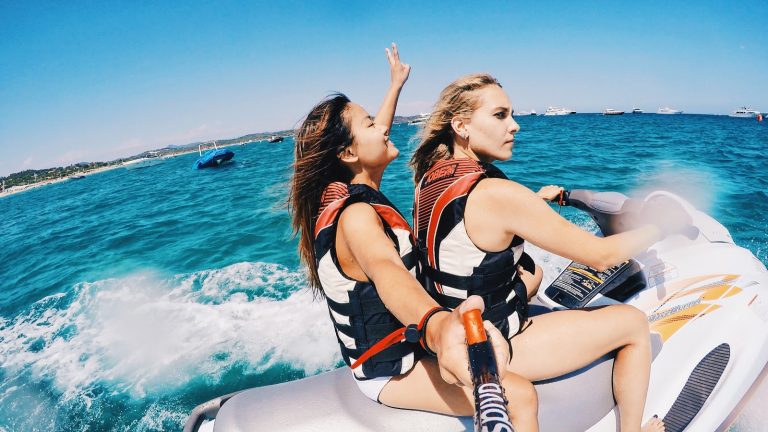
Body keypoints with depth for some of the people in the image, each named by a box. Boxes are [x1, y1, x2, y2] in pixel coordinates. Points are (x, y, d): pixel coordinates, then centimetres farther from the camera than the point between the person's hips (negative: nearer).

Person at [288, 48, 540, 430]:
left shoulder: (341, 193, 0)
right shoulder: (355, 215, -28)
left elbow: (376, 139, 16)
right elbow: (385, 270, -50)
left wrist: (396, 85, 27)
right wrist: (437, 326, -69)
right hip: (389, 372, -10)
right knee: (520, 397, -21)